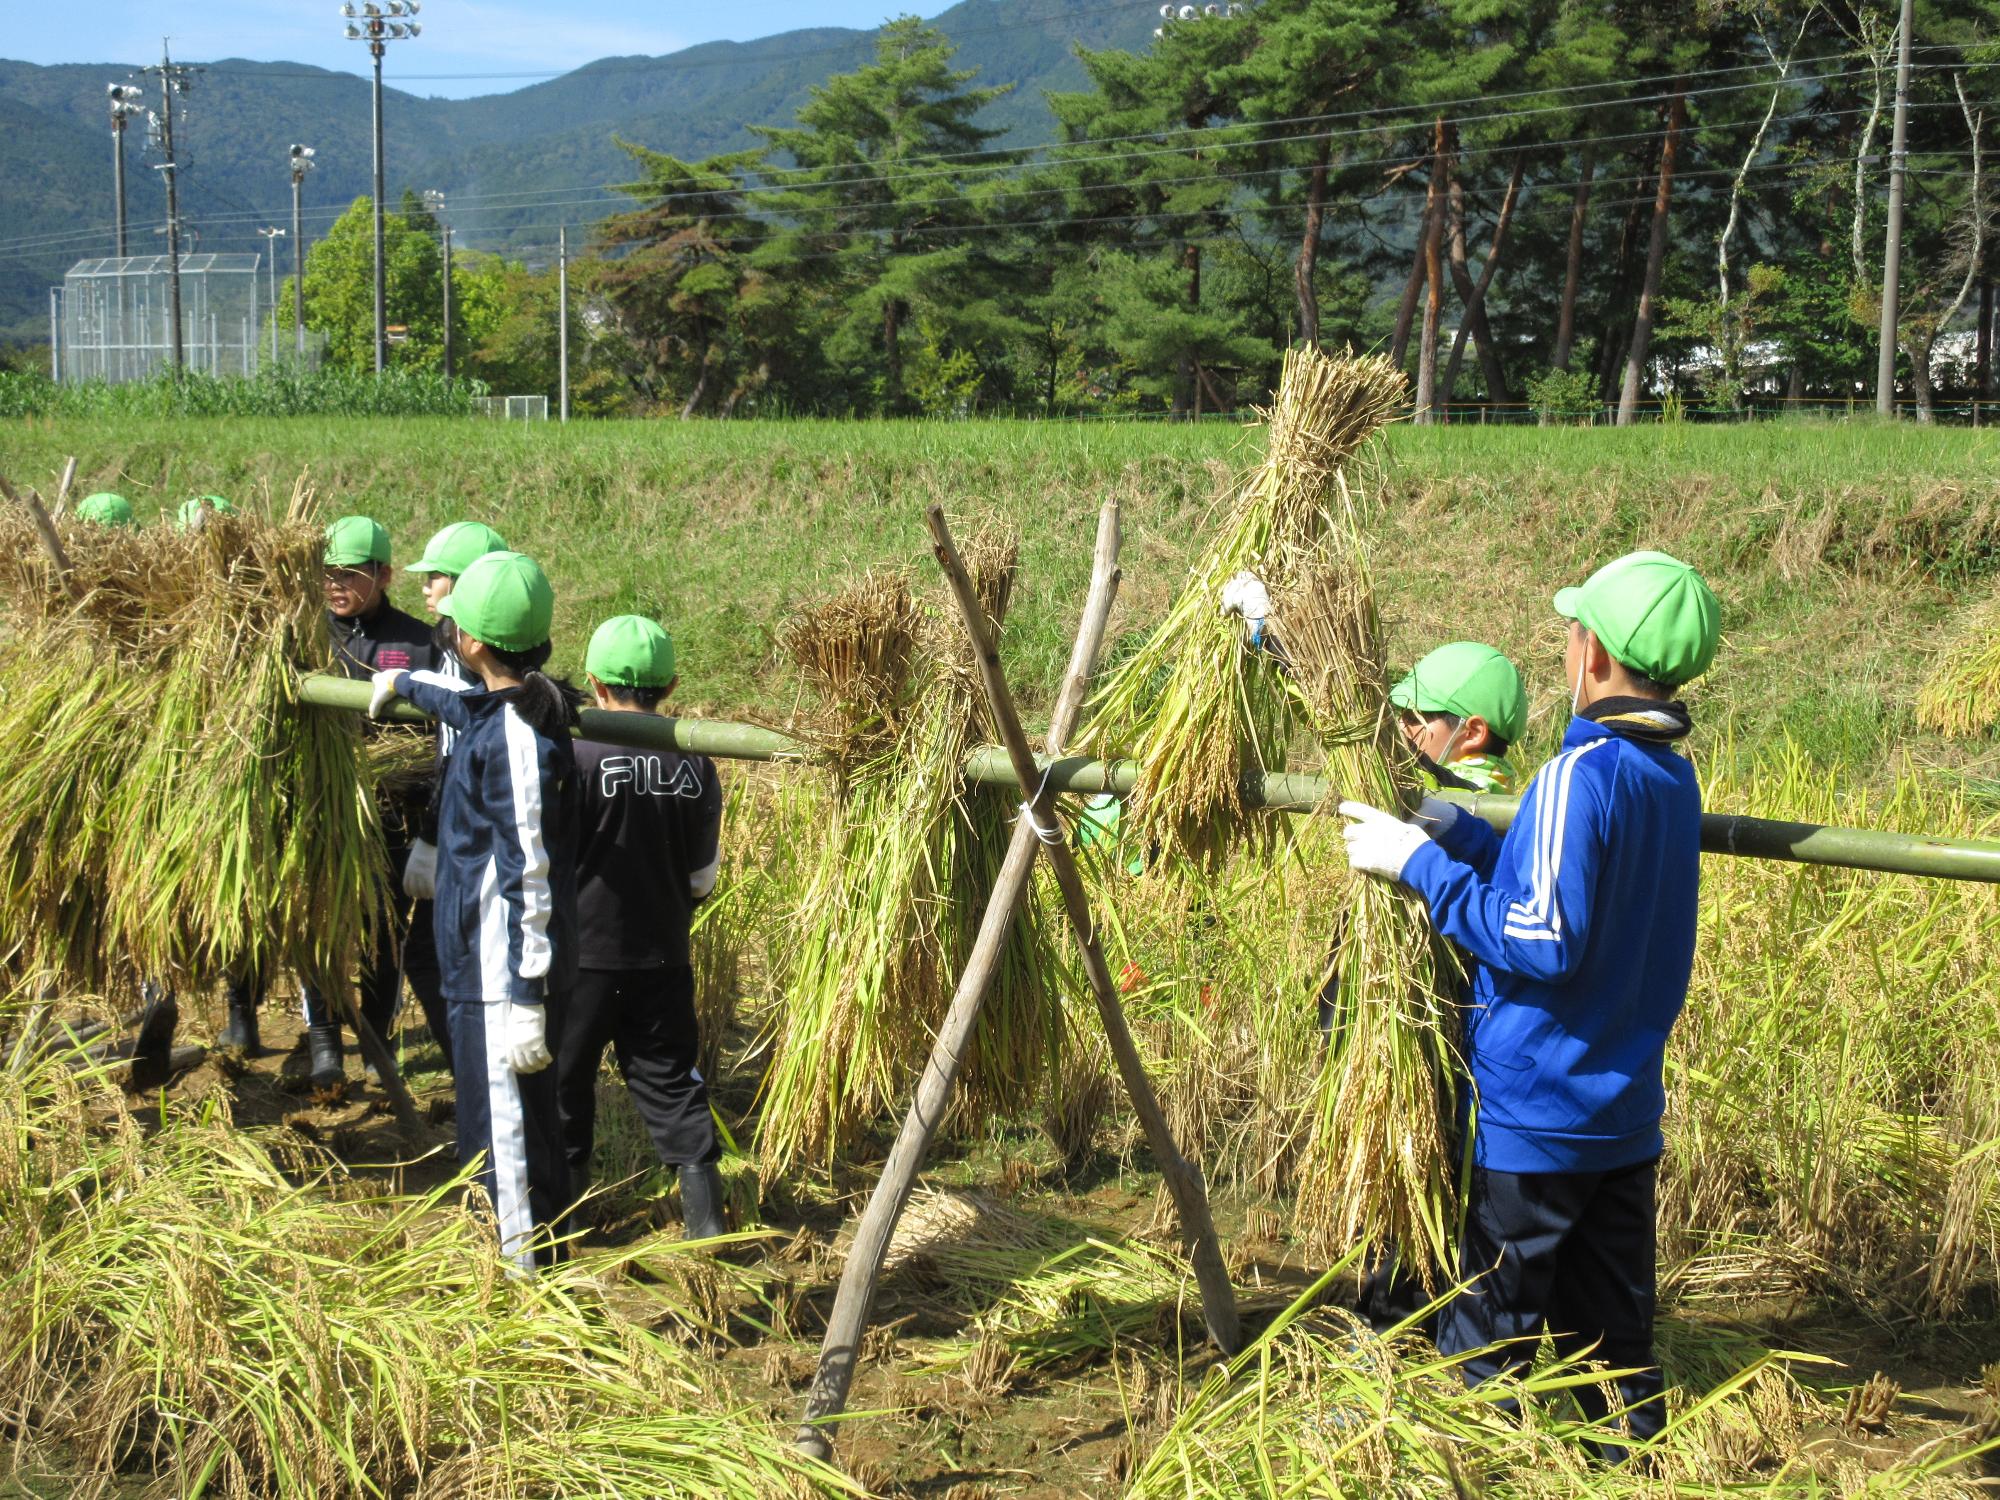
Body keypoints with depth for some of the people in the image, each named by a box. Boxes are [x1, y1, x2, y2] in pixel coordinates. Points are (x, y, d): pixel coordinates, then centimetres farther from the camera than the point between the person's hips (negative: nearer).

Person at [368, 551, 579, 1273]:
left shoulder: (514, 736, -21)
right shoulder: (503, 710, 8)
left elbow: (529, 872, -22)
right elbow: (467, 708, 36)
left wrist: (526, 996, -23)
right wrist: (403, 683, 55)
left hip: (500, 972, -10)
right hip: (489, 965, 10)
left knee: (501, 1132, -4)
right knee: (528, 1119, 19)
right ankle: (544, 1254, 31)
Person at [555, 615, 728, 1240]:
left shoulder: (576, 756, -15)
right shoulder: (695, 765, -2)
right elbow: (703, 876, 7)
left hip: (581, 954, -3)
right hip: (664, 958, 4)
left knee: (563, 1082, 13)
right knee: (673, 1088, 12)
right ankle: (707, 1223, 10)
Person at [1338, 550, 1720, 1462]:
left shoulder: (1582, 773, -19)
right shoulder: (1674, 780, 7)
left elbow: (1543, 940, -24)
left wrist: (1422, 865, -16)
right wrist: (1456, 834, 10)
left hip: (1534, 1117, -8)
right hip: (1627, 1114, 8)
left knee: (1483, 1351, 3)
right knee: (1615, 1344, 15)